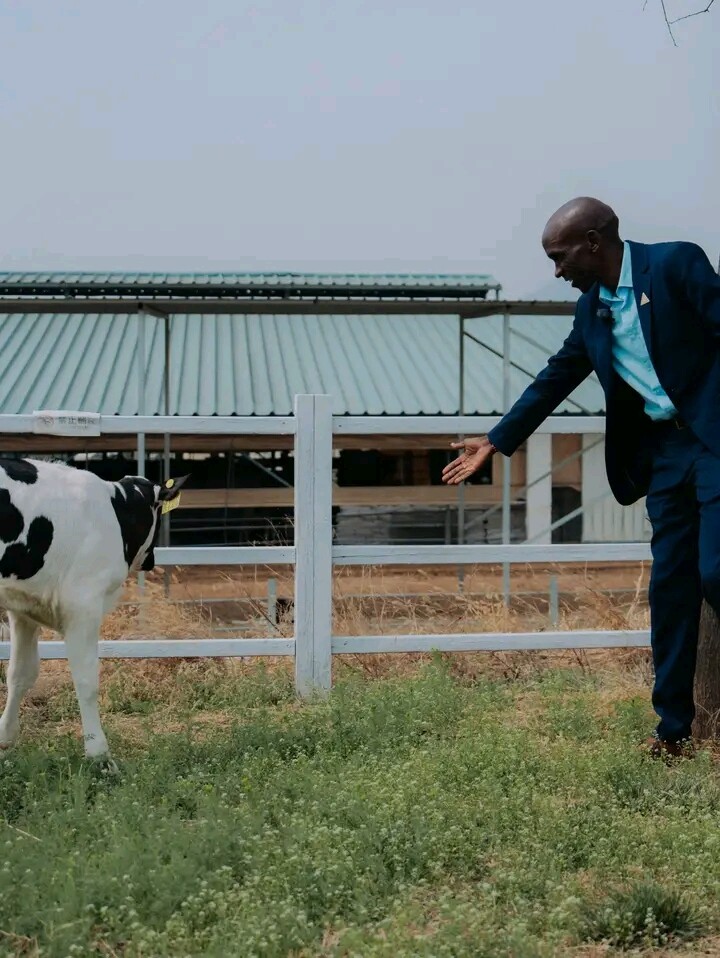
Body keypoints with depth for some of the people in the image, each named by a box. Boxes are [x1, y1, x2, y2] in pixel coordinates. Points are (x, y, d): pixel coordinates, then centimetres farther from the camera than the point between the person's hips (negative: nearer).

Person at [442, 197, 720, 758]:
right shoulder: (592, 309, 11)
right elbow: (555, 380, 20)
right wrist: (495, 443, 23)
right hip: (664, 452, 7)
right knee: (670, 586, 7)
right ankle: (674, 726, 13)